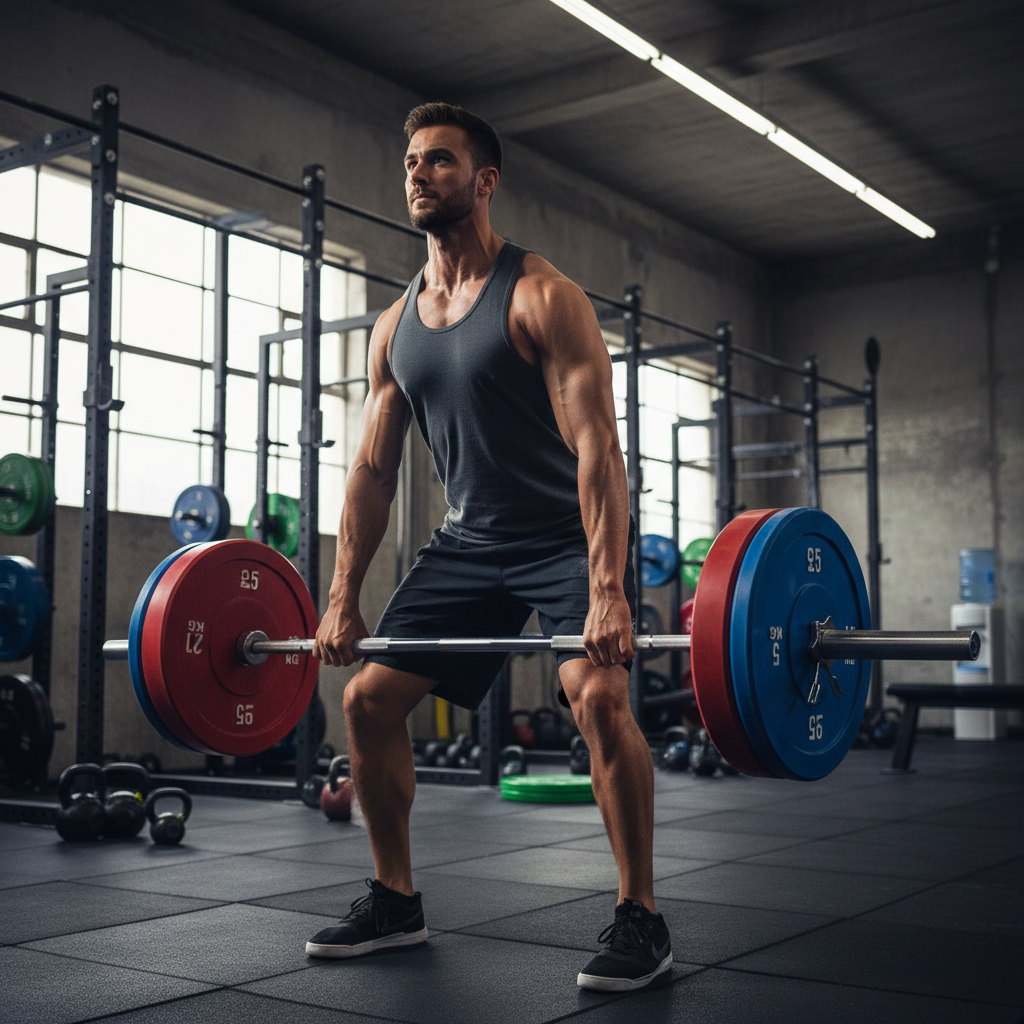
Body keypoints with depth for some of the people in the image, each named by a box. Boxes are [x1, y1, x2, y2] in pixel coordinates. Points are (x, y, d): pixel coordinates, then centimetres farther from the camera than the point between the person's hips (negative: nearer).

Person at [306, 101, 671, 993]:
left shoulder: (543, 299, -14)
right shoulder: (395, 326, 6)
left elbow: (596, 445, -23)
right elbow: (374, 467, 7)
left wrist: (607, 590, -33)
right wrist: (343, 599, 3)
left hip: (569, 537, -6)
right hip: (470, 542, 7)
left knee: (599, 694, -28)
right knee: (369, 698, 2)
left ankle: (640, 918, -11)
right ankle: (396, 901, 18)